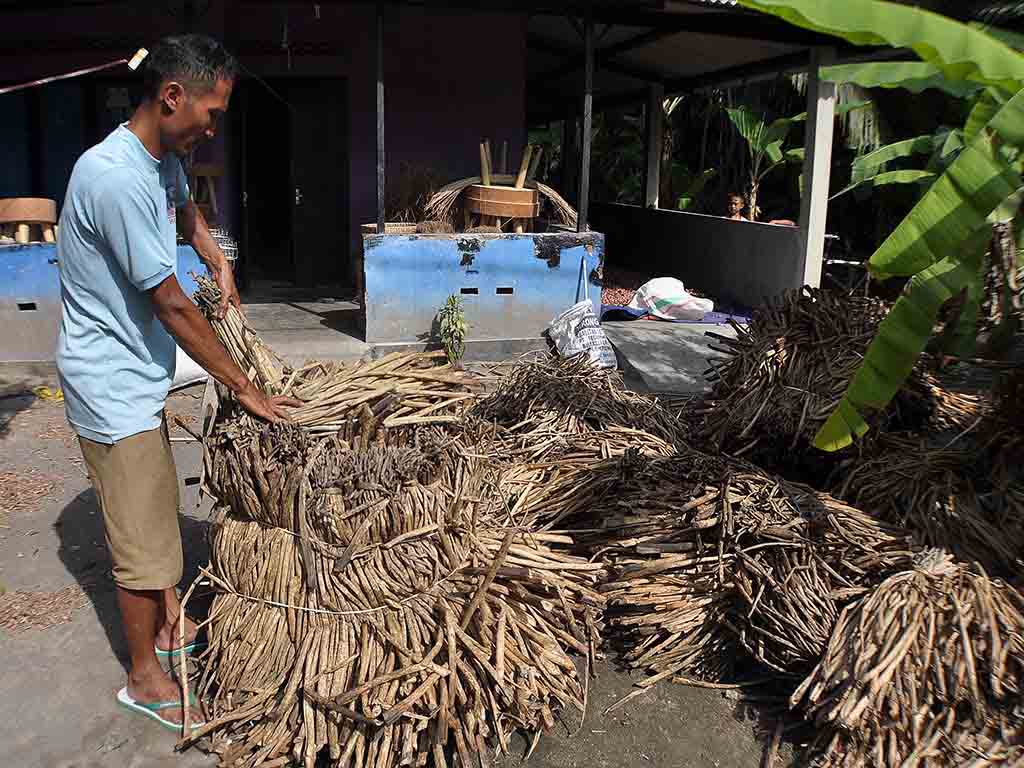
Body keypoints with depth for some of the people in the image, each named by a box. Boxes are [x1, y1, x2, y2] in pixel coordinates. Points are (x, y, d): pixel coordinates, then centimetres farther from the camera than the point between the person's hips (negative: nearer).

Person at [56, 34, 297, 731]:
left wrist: (218, 261, 17)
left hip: (141, 374, 9)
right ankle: (146, 679, 20)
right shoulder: (113, 175, -27)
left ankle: (169, 624, 42)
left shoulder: (165, 159, 2)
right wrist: (245, 388, -17)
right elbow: (171, 305, -24)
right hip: (112, 384, -9)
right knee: (141, 534, 2)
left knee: (159, 509, 22)